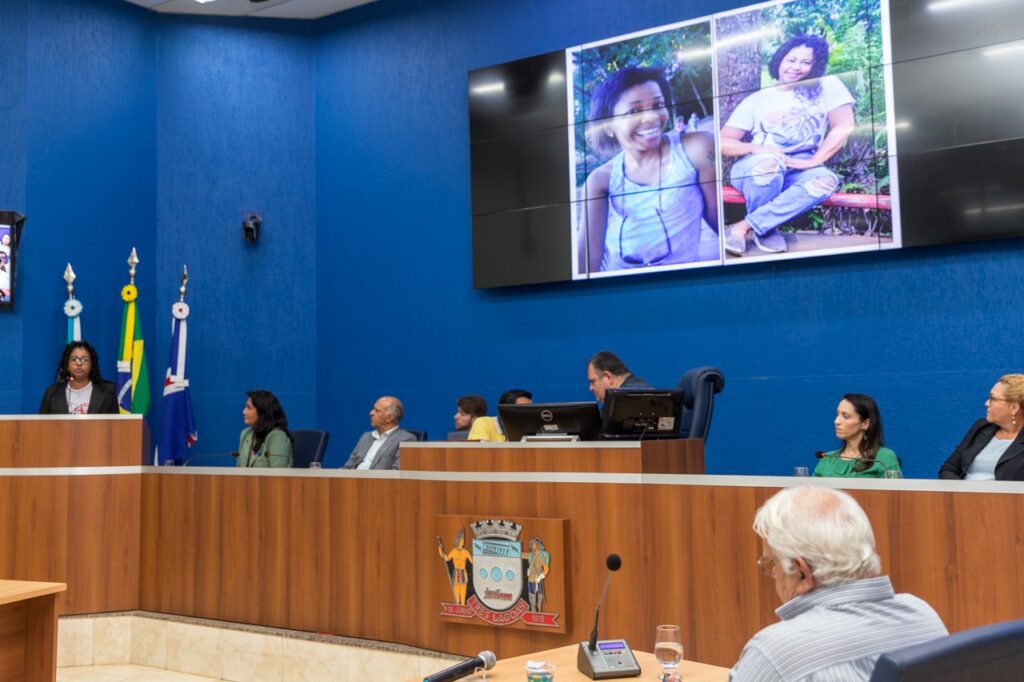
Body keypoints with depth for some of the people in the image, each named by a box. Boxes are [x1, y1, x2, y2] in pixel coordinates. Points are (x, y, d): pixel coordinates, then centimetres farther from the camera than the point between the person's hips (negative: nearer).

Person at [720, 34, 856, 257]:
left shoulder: (827, 86, 6)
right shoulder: (756, 100, 7)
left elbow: (844, 126, -5)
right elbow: (723, 143, 2)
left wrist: (813, 161, -17)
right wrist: (757, 148, -17)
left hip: (797, 171, 1)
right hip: (756, 169, -1)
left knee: (826, 180, -34)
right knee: (769, 162, -37)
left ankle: (744, 227, -30)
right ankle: (768, 228, -12)